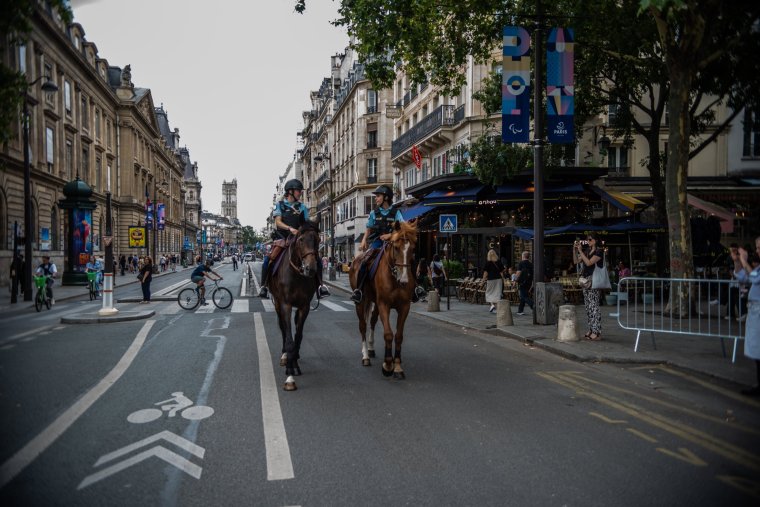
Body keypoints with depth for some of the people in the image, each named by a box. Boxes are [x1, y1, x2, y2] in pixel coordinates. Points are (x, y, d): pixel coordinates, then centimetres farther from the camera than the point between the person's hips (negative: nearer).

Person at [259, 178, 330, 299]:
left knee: (317, 260, -13)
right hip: (283, 239, -2)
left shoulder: (302, 207, 12)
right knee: (268, 259, -21)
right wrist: (290, 228, -25)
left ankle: (320, 286, -4)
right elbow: (278, 222, -8)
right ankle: (264, 286, -7)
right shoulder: (280, 205, 5)